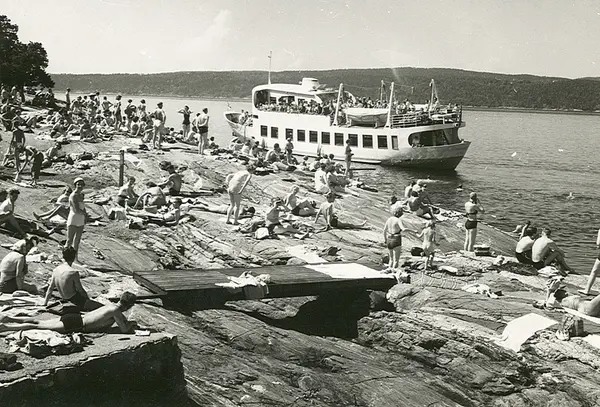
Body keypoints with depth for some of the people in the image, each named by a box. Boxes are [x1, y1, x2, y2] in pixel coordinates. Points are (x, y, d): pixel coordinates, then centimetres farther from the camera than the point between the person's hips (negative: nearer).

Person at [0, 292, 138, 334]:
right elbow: (124, 329, -13)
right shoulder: (116, 311, -14)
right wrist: (130, 325, 5)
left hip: (75, 318, 8)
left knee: (38, 322, 12)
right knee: (38, 327, -8)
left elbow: (124, 320, 33)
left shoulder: (112, 305, 12)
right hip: (75, 325, -8)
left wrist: (129, 324, 23)